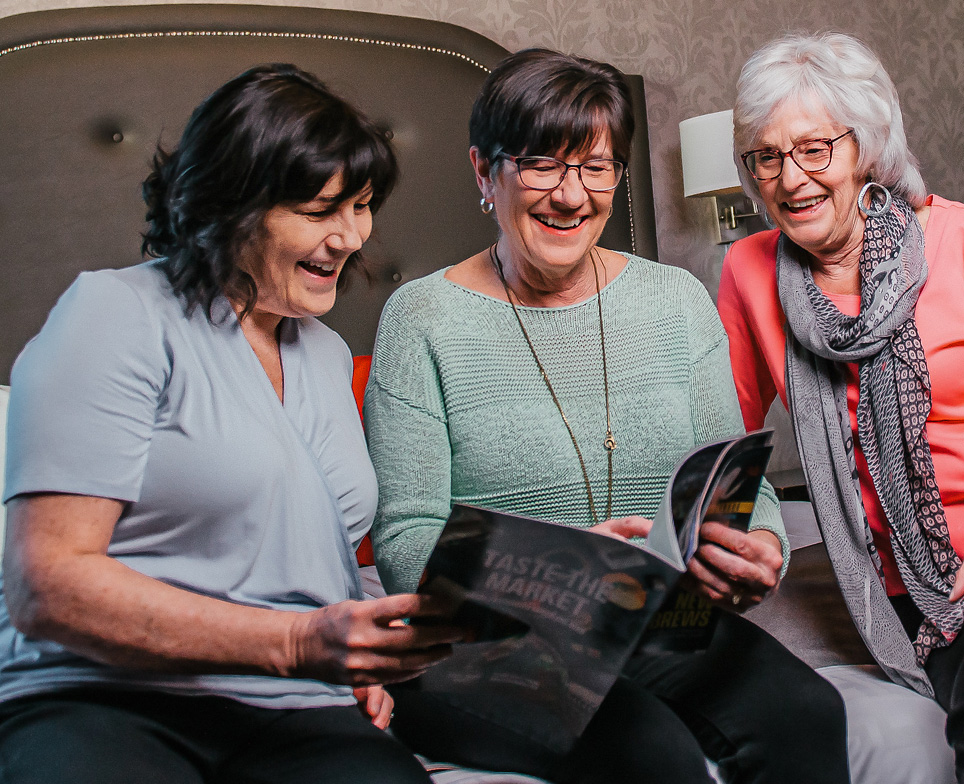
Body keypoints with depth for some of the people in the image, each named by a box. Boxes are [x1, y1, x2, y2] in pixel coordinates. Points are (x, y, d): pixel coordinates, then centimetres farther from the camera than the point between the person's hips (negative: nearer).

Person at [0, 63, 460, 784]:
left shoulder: (328, 354, 20)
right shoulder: (119, 315, -3)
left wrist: (356, 657, 9)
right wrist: (296, 641, -19)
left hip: (295, 720, 5)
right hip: (101, 702, -5)